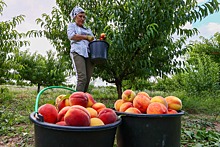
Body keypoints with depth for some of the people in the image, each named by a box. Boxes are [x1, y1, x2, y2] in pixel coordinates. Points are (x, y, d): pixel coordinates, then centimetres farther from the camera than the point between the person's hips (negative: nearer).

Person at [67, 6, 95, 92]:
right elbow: (71, 36, -2)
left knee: (87, 79, -6)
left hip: (89, 54, 5)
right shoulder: (72, 25, 19)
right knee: (82, 78, -20)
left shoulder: (88, 29, 33)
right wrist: (86, 37, -4)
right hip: (78, 52, -5)